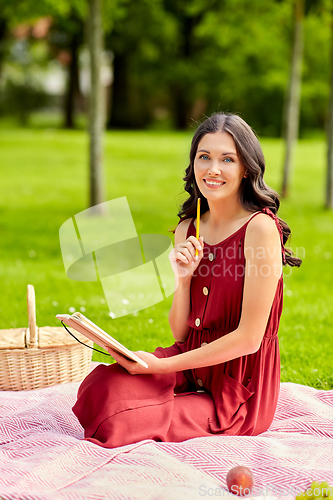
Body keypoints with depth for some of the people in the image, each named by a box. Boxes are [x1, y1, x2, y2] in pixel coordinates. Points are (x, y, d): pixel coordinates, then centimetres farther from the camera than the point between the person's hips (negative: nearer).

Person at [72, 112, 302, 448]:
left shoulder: (261, 228, -14)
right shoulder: (188, 228, 7)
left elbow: (249, 338, -17)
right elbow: (180, 333, 9)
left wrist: (163, 365, -16)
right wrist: (183, 278, -10)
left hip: (239, 392, -5)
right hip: (190, 365, 6)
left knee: (121, 420, -21)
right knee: (102, 386, -21)